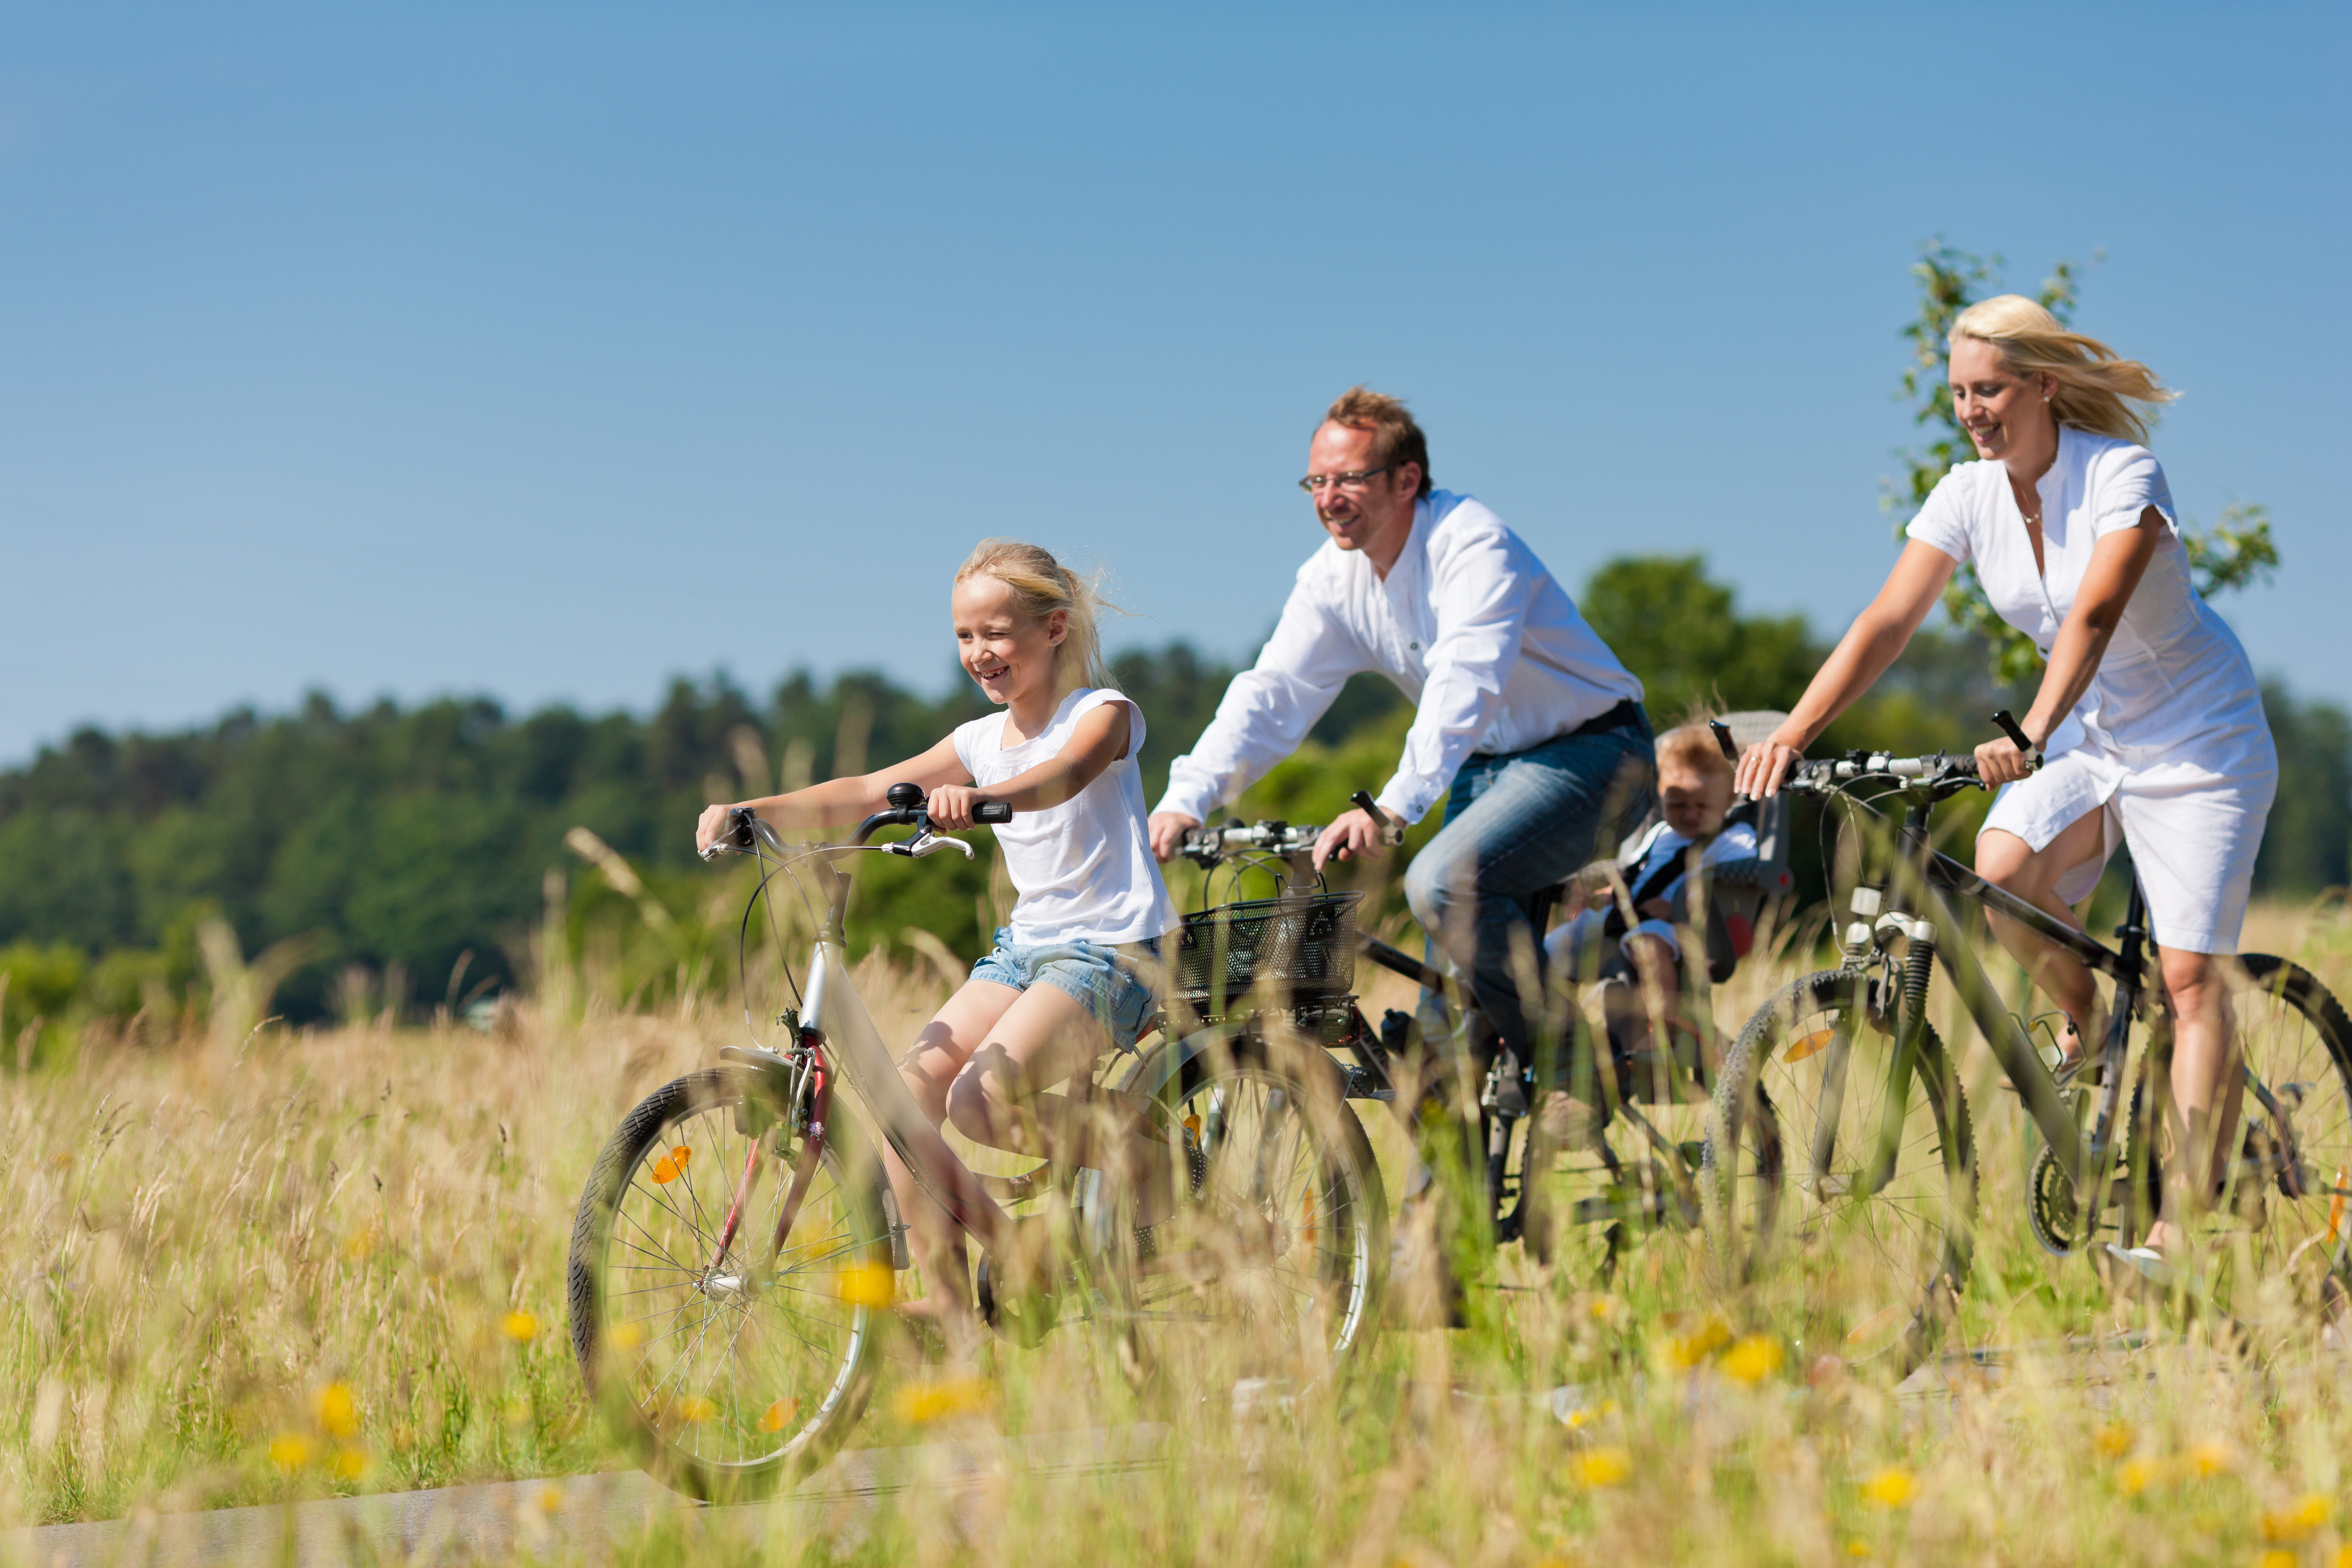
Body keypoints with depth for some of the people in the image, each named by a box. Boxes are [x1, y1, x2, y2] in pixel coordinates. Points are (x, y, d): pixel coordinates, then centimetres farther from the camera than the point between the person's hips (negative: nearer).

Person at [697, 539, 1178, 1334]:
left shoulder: (1103, 714, -6)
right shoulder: (983, 741, 12)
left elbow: (1063, 777, -30)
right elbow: (867, 792, 5)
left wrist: (975, 799, -51)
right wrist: (752, 812, -11)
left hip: (1109, 949, -7)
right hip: (1024, 945, 7)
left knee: (978, 1103, -26)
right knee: (907, 1089, -15)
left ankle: (1135, 1154, -3)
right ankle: (950, 1304, -12)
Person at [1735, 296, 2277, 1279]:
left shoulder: (2121, 476, -23)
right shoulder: (1969, 495, -7)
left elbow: (2092, 615, -39)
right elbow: (1886, 624, -13)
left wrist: (2032, 734, -54)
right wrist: (1794, 732, -27)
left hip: (2196, 737, -5)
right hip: (2088, 731, 5)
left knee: (2191, 977, -11)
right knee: (2001, 869, -25)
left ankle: (2183, 1223, -11)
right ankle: (2084, 1021, 5)